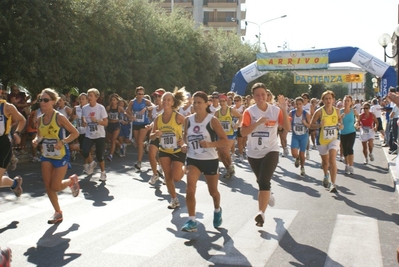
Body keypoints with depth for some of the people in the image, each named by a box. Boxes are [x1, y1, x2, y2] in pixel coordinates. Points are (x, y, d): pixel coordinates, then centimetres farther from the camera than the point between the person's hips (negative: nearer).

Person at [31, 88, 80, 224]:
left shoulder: (59, 117, -17)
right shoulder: (40, 119, 0)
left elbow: (75, 133, -13)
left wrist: (63, 142, -27)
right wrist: (36, 140, -9)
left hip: (61, 155, -6)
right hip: (46, 155, 6)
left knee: (55, 187, -5)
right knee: (48, 186, 4)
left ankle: (72, 180, 27)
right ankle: (58, 212, 21)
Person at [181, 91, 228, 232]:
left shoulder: (212, 120, -13)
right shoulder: (188, 120, 0)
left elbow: (225, 140, -14)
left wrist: (210, 144, -29)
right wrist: (184, 145, -5)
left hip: (210, 160, -2)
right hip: (193, 159, 2)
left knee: (213, 191, 16)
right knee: (190, 189, -18)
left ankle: (217, 211, 48)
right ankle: (192, 221, -8)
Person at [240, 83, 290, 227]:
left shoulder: (275, 110, -5)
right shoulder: (249, 111, -8)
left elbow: (287, 128, -12)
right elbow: (243, 132, -16)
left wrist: (284, 110, -23)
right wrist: (257, 123, -28)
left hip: (271, 151, -2)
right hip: (254, 153, 2)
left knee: (264, 181, -18)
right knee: (261, 181, 18)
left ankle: (261, 213, -18)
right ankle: (267, 196, 51)